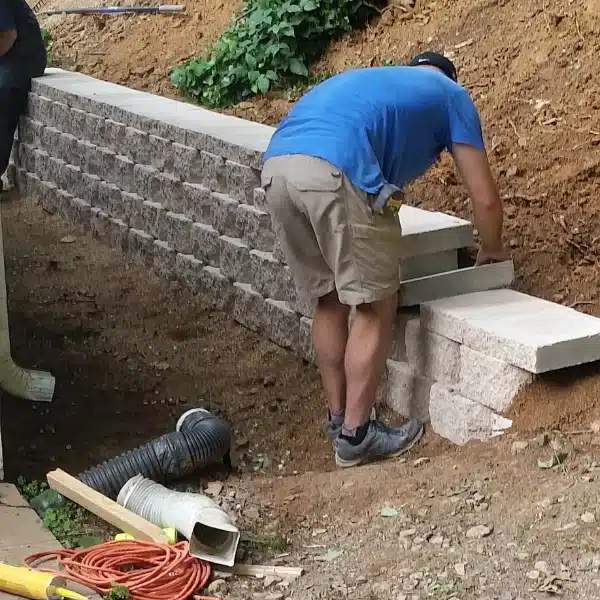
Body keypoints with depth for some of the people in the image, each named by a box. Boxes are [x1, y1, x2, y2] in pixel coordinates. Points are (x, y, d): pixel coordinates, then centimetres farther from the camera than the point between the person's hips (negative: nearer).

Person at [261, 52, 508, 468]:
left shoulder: (370, 80, 41)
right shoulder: (451, 95, 24)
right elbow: (485, 198, 22)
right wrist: (492, 250, 42)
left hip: (276, 165, 7)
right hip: (336, 172, -7)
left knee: (330, 301, 21)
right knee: (376, 306, 8)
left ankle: (338, 418, 32)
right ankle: (355, 436, 14)